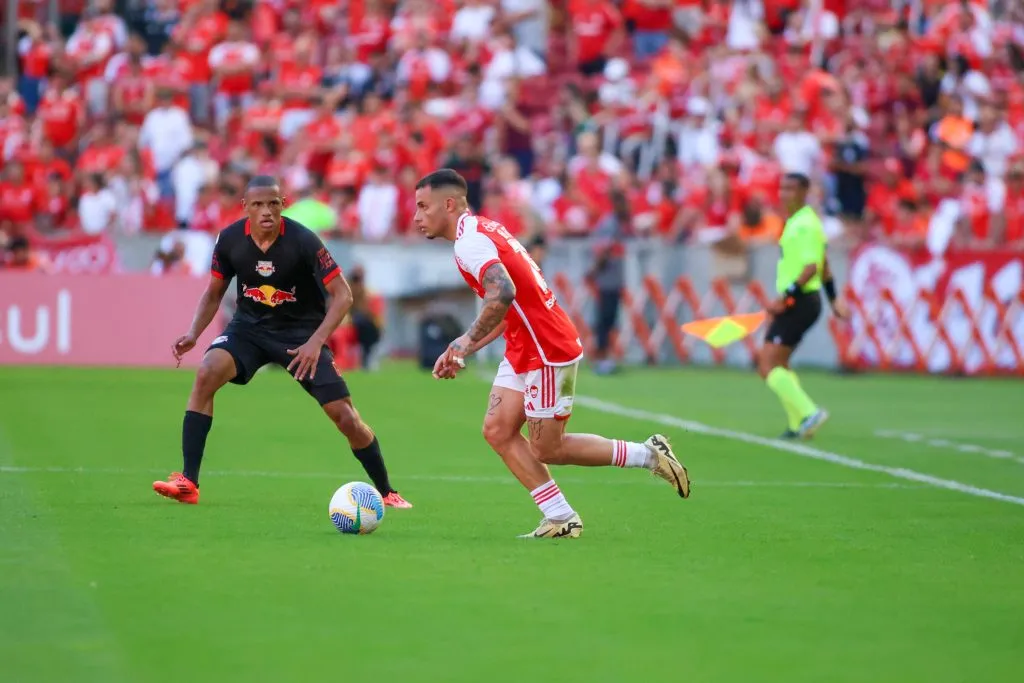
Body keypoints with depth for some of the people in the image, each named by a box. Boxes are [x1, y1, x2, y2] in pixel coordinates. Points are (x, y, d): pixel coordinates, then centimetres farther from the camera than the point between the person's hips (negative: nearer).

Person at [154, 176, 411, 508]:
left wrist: (315, 342, -30)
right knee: (206, 374, -25)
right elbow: (214, 294, 4)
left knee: (344, 414, -9)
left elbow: (343, 295, -19)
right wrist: (193, 334, -13)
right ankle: (188, 483, -22)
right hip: (249, 327, 2)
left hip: (302, 333, -2)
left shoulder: (303, 241, -22)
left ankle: (387, 492, 13)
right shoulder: (230, 240, -11)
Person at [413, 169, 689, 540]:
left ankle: (648, 455, 10)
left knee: (547, 450, 0)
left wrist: (466, 341, -23)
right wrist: (463, 353, 16)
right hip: (524, 351, 10)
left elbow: (503, 294, -36)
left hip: (547, 352, -10)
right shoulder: (483, 229, 14)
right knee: (497, 430, 4)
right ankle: (560, 519, 5)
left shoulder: (469, 241, -18)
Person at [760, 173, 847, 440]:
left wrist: (785, 298, -26)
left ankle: (808, 413, -18)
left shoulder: (805, 225, -16)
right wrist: (833, 297, 31)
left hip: (799, 303, -10)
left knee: (767, 365, -13)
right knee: (778, 364, 16)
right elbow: (823, 265, 24)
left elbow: (811, 267, -24)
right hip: (798, 302, 10)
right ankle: (798, 425, 17)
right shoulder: (795, 222, 15)